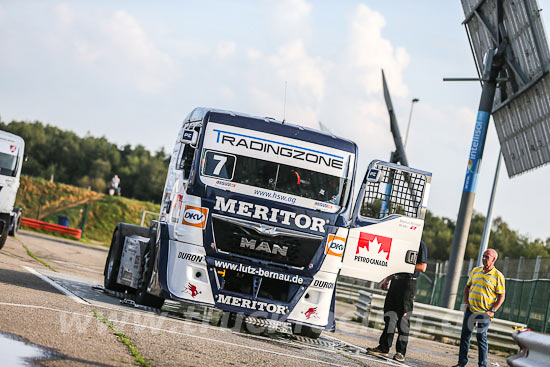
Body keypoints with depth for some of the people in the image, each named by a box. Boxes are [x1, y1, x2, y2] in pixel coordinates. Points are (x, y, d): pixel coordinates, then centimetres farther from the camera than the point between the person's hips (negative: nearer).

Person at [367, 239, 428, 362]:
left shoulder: (420, 245, -6)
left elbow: (422, 267, -14)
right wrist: (387, 280, 19)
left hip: (408, 282, -8)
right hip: (396, 281, 8)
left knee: (403, 319, -5)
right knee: (390, 315, 7)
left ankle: (401, 352, -1)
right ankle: (384, 348, 12)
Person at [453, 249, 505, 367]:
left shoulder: (498, 276, -5)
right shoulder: (475, 271, 10)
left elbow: (501, 296, -5)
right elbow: (467, 286, 20)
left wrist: (492, 311, -12)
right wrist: (466, 302, 7)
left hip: (484, 312, -5)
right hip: (470, 309, 5)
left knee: (481, 337, -4)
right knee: (465, 335, 6)